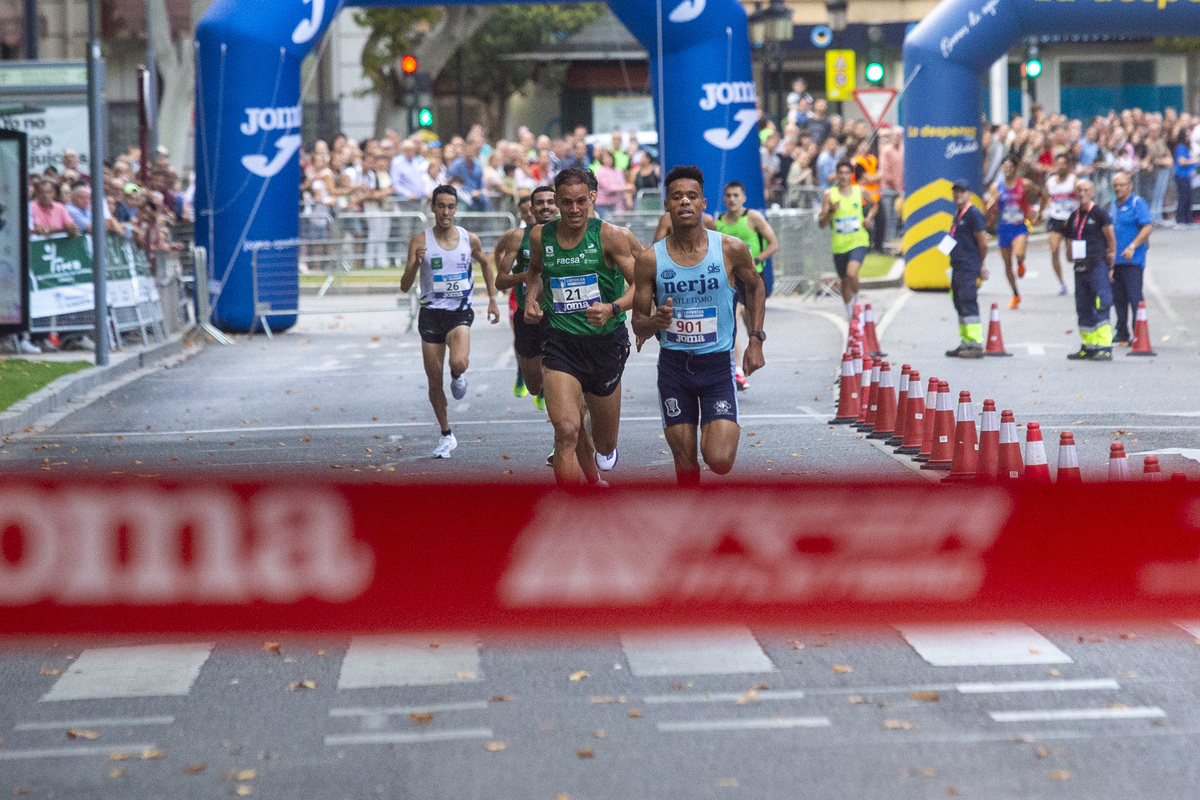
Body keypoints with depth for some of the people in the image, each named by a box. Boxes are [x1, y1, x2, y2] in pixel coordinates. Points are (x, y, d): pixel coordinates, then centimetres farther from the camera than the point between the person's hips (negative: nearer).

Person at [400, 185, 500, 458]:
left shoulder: (469, 239, -1)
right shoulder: (420, 241, -6)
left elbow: (485, 264, 21)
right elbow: (405, 287, -9)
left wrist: (492, 299, 17)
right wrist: (415, 264, -28)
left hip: (460, 312, 0)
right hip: (431, 314, 1)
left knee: (459, 362, -29)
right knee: (434, 381, 4)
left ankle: (457, 377, 10)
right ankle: (446, 435, 22)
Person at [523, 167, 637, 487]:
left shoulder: (608, 235, -9)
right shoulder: (540, 236, 1)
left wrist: (612, 308, -28)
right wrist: (531, 299, 4)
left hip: (605, 340, -1)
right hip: (561, 342, 1)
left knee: (605, 451, 14)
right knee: (566, 430, -21)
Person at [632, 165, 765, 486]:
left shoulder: (731, 249, -6)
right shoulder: (650, 260, -5)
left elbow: (755, 287, 14)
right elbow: (638, 323, 1)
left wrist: (755, 340, 7)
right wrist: (656, 321, -22)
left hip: (718, 363, -1)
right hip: (673, 365, 1)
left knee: (719, 461, -12)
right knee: (685, 465, 5)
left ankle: (728, 429, 23)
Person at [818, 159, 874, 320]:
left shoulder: (860, 191, 0)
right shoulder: (829, 194, -4)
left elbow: (873, 205, 22)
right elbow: (821, 223, -5)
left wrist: (869, 218, 3)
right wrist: (831, 211, -22)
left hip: (858, 241, -1)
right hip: (839, 245, 1)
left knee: (851, 273, -25)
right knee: (844, 281, 13)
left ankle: (856, 297, 4)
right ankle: (849, 311, 36)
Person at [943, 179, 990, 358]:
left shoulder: (974, 214, -11)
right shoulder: (958, 213, 17)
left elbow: (982, 243, -11)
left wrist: (979, 266, 0)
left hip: (969, 268, -10)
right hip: (957, 267, 10)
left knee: (969, 305, -11)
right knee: (960, 305, 13)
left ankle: (976, 345, -11)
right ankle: (965, 344, 19)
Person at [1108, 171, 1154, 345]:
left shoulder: (1137, 203, -8)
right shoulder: (1115, 205, 17)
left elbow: (1148, 228, -16)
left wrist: (1132, 247, -23)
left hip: (1132, 260, -8)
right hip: (1115, 259, 8)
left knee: (1134, 297, -10)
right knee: (1118, 297, 10)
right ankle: (1121, 334, 16)